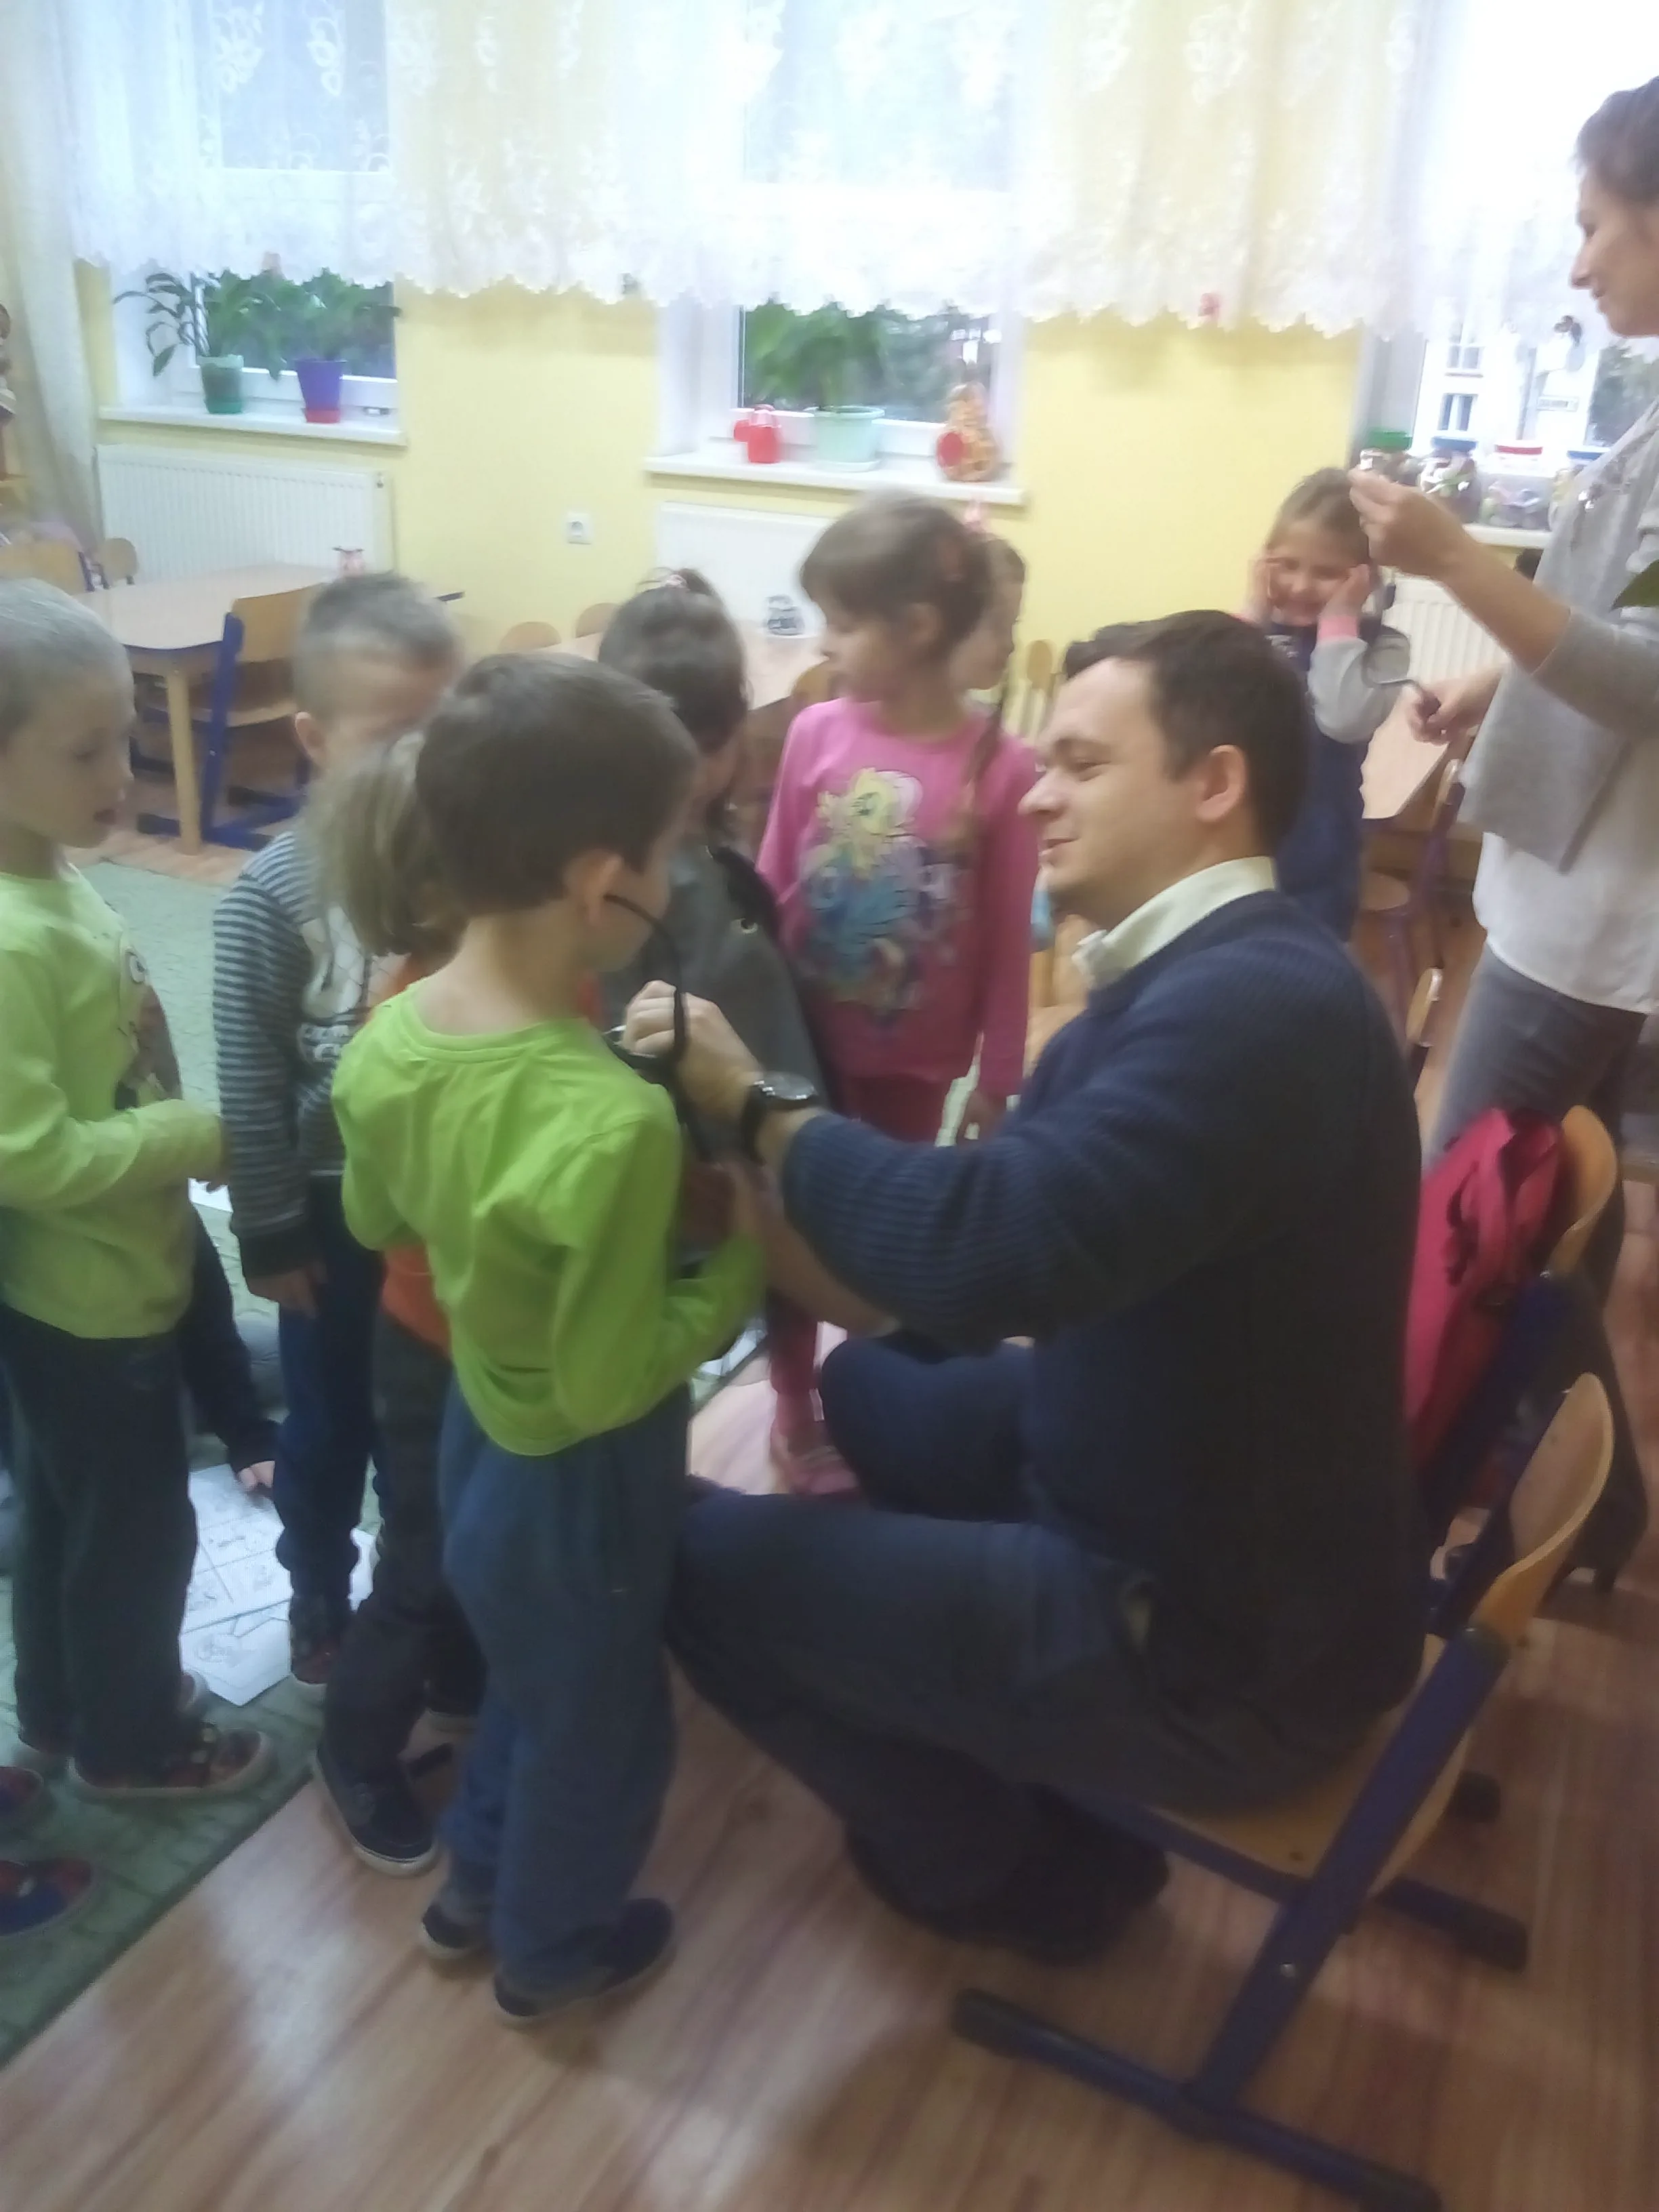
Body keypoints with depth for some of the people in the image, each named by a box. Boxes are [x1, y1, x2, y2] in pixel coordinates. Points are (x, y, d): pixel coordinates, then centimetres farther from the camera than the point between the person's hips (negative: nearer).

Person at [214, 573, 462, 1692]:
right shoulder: (272, 898, -19)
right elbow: (251, 1082, -12)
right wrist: (271, 1233, -8)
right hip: (339, 1206, -2)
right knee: (329, 1422, 18)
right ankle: (320, 1601, 43)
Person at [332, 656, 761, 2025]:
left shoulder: (392, 1039, -12)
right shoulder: (616, 1123, -37)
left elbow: (376, 1220, 6)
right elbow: (607, 1385, -29)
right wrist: (742, 1265, -17)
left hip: (479, 1433, 7)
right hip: (582, 1487, -7)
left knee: (529, 1685, 33)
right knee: (599, 1724, 22)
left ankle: (476, 1887, 55)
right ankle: (551, 1950, 48)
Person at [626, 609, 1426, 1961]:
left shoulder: (1256, 1002, -29)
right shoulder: (1198, 974, 5)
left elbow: (982, 1252, -39)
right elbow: (1016, 1211, 6)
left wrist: (756, 1100, -23)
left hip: (1227, 1647, -9)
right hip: (1216, 1529, 10)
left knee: (711, 1561, -4)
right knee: (874, 1390, 22)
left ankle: (1015, 1866, 19)